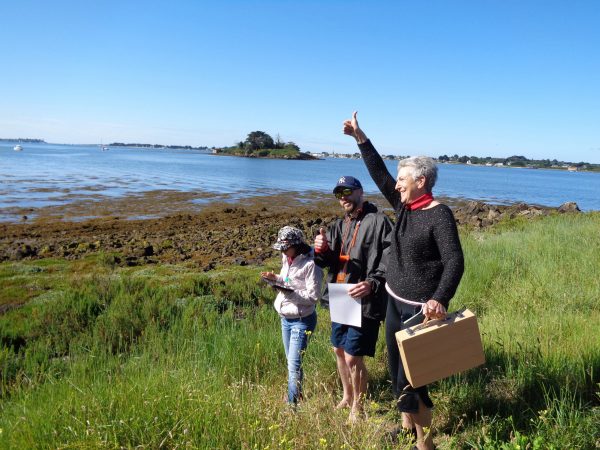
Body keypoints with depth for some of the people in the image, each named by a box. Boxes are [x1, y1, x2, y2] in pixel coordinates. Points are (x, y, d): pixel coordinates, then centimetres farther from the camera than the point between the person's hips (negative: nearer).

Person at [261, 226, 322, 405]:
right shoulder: (287, 259, 4)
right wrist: (276, 278, -1)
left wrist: (291, 293, -28)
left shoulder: (310, 264, -20)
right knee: (291, 361, 18)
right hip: (285, 318, 8)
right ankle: (298, 396, 33)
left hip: (301, 320, -8)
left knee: (294, 365, -7)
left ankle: (292, 402, 3)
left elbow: (313, 296, -20)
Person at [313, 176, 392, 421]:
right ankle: (347, 396, 43)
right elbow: (325, 261, 10)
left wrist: (373, 283, -31)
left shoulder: (379, 221, -12)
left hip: (365, 301, -8)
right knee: (339, 350, 20)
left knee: (353, 358, -3)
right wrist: (320, 250, -13)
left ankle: (357, 407, 21)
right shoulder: (339, 226, 13)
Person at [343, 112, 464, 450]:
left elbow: (455, 262, -23)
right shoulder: (404, 205, 5)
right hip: (395, 302, 9)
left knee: (410, 377, -3)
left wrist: (440, 299, -37)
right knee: (396, 369, 20)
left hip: (421, 308, -9)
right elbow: (379, 175, 10)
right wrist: (361, 139, 8)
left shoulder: (440, 215, -17)